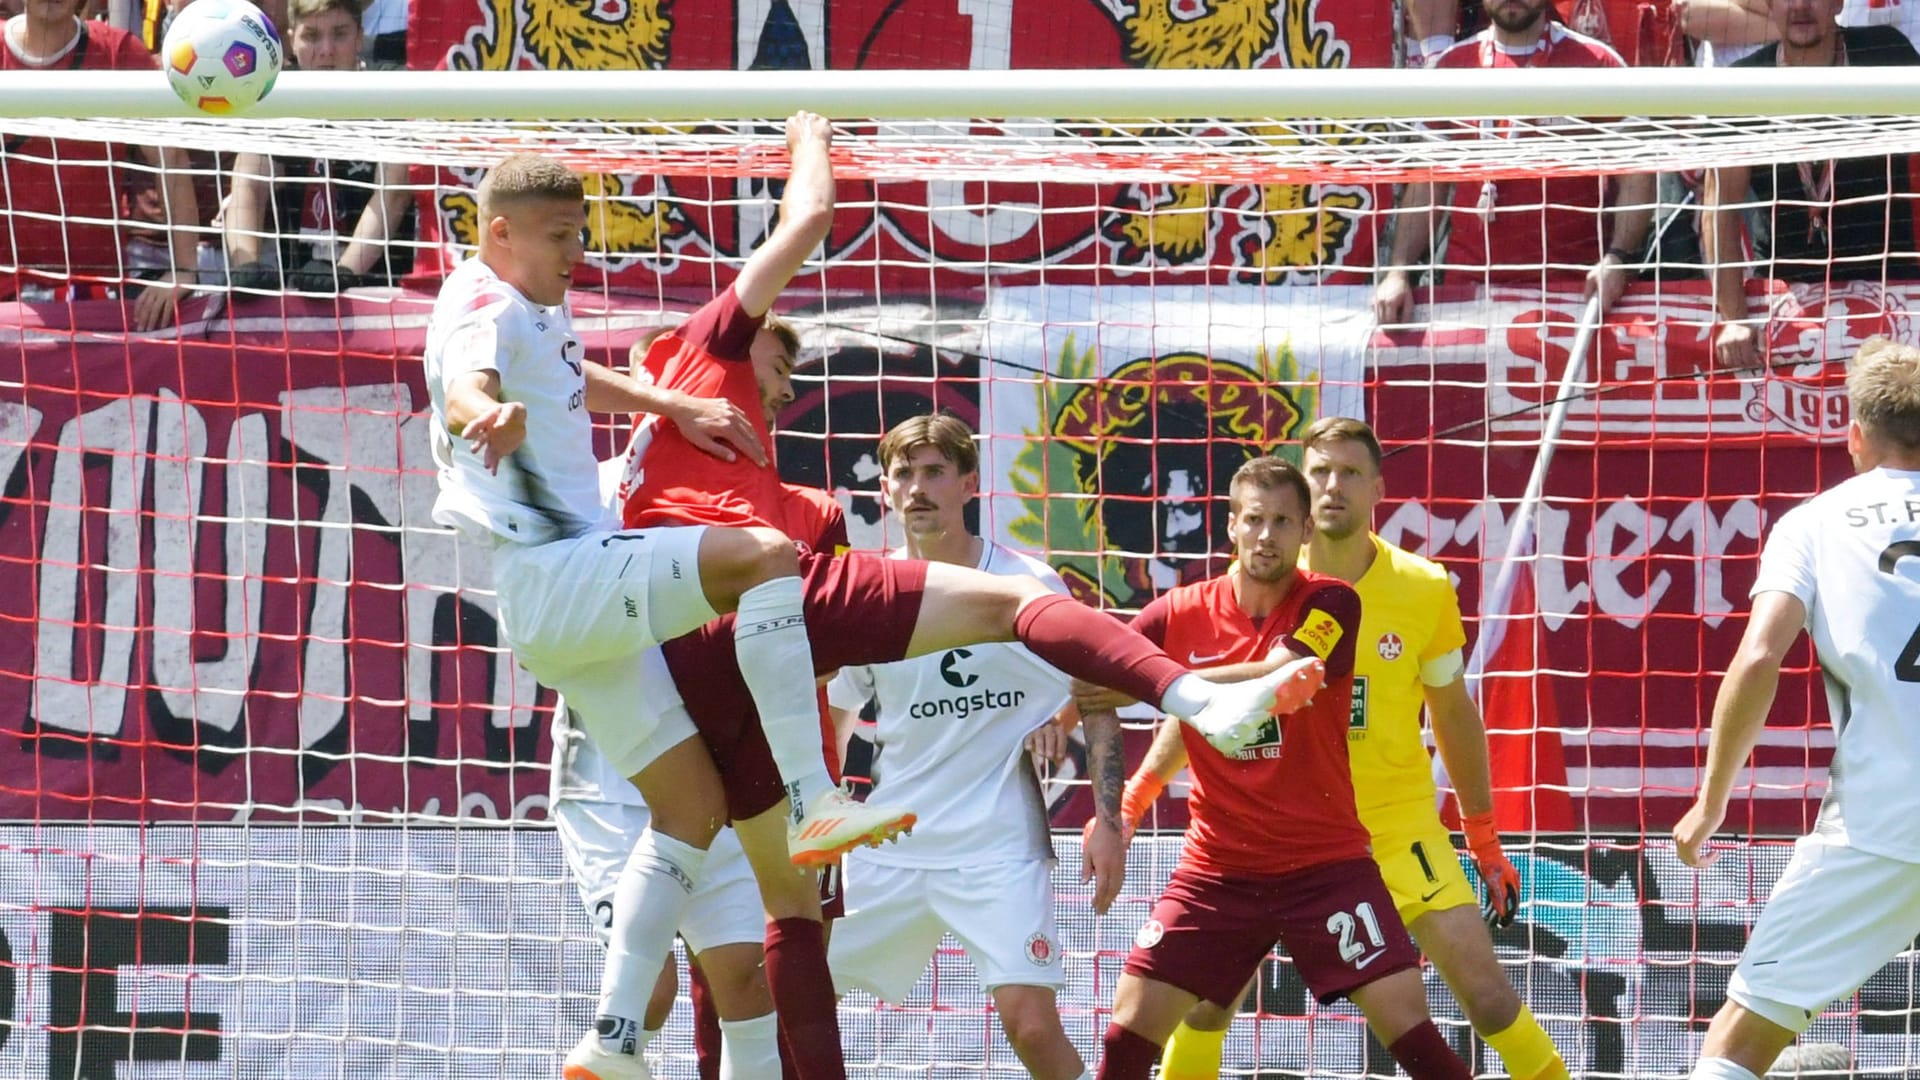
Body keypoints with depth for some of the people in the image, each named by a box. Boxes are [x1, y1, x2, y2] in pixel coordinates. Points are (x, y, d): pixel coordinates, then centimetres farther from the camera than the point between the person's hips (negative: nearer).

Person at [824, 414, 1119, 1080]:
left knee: (1031, 1022, -18)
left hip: (999, 843, -4)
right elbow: (832, 718, 17)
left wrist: (1109, 822, -7)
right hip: (887, 844, 4)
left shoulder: (1029, 585, -5)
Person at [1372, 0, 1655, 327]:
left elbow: (1635, 176, -1)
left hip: (1575, 288, -3)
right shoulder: (1454, 65, 8)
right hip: (1470, 288, 3)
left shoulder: (1597, 63, 0)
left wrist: (1617, 260, -16)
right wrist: (1398, 272, -2)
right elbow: (1426, 181, 10)